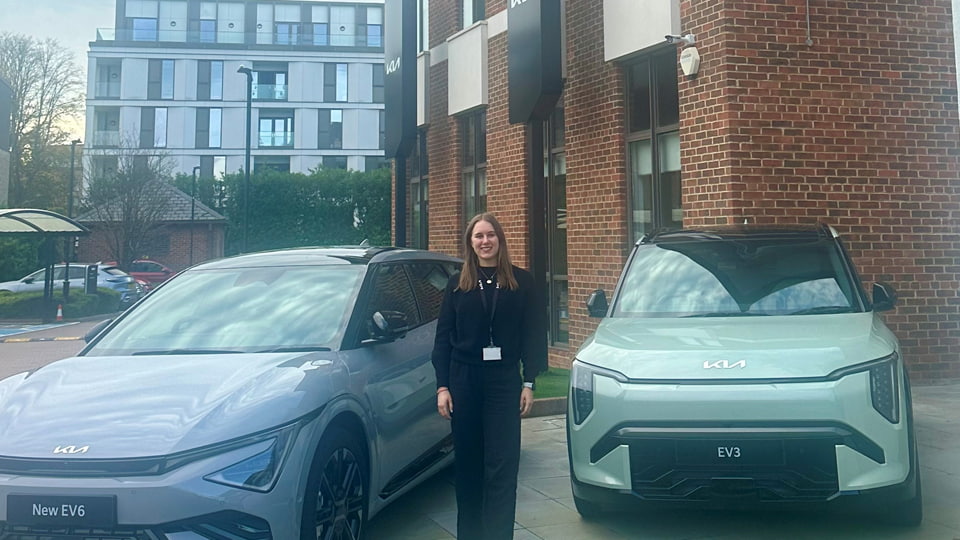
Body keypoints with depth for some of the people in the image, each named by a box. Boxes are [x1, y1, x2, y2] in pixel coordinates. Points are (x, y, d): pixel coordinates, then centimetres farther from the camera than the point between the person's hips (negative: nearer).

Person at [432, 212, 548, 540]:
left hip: (504, 381, -1)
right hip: (464, 380, 2)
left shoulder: (521, 282, 2)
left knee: (502, 466, -2)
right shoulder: (457, 285, 5)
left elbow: (533, 335, 2)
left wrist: (528, 383, -3)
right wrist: (442, 386, -2)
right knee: (467, 464, 9)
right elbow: (443, 338, 4)